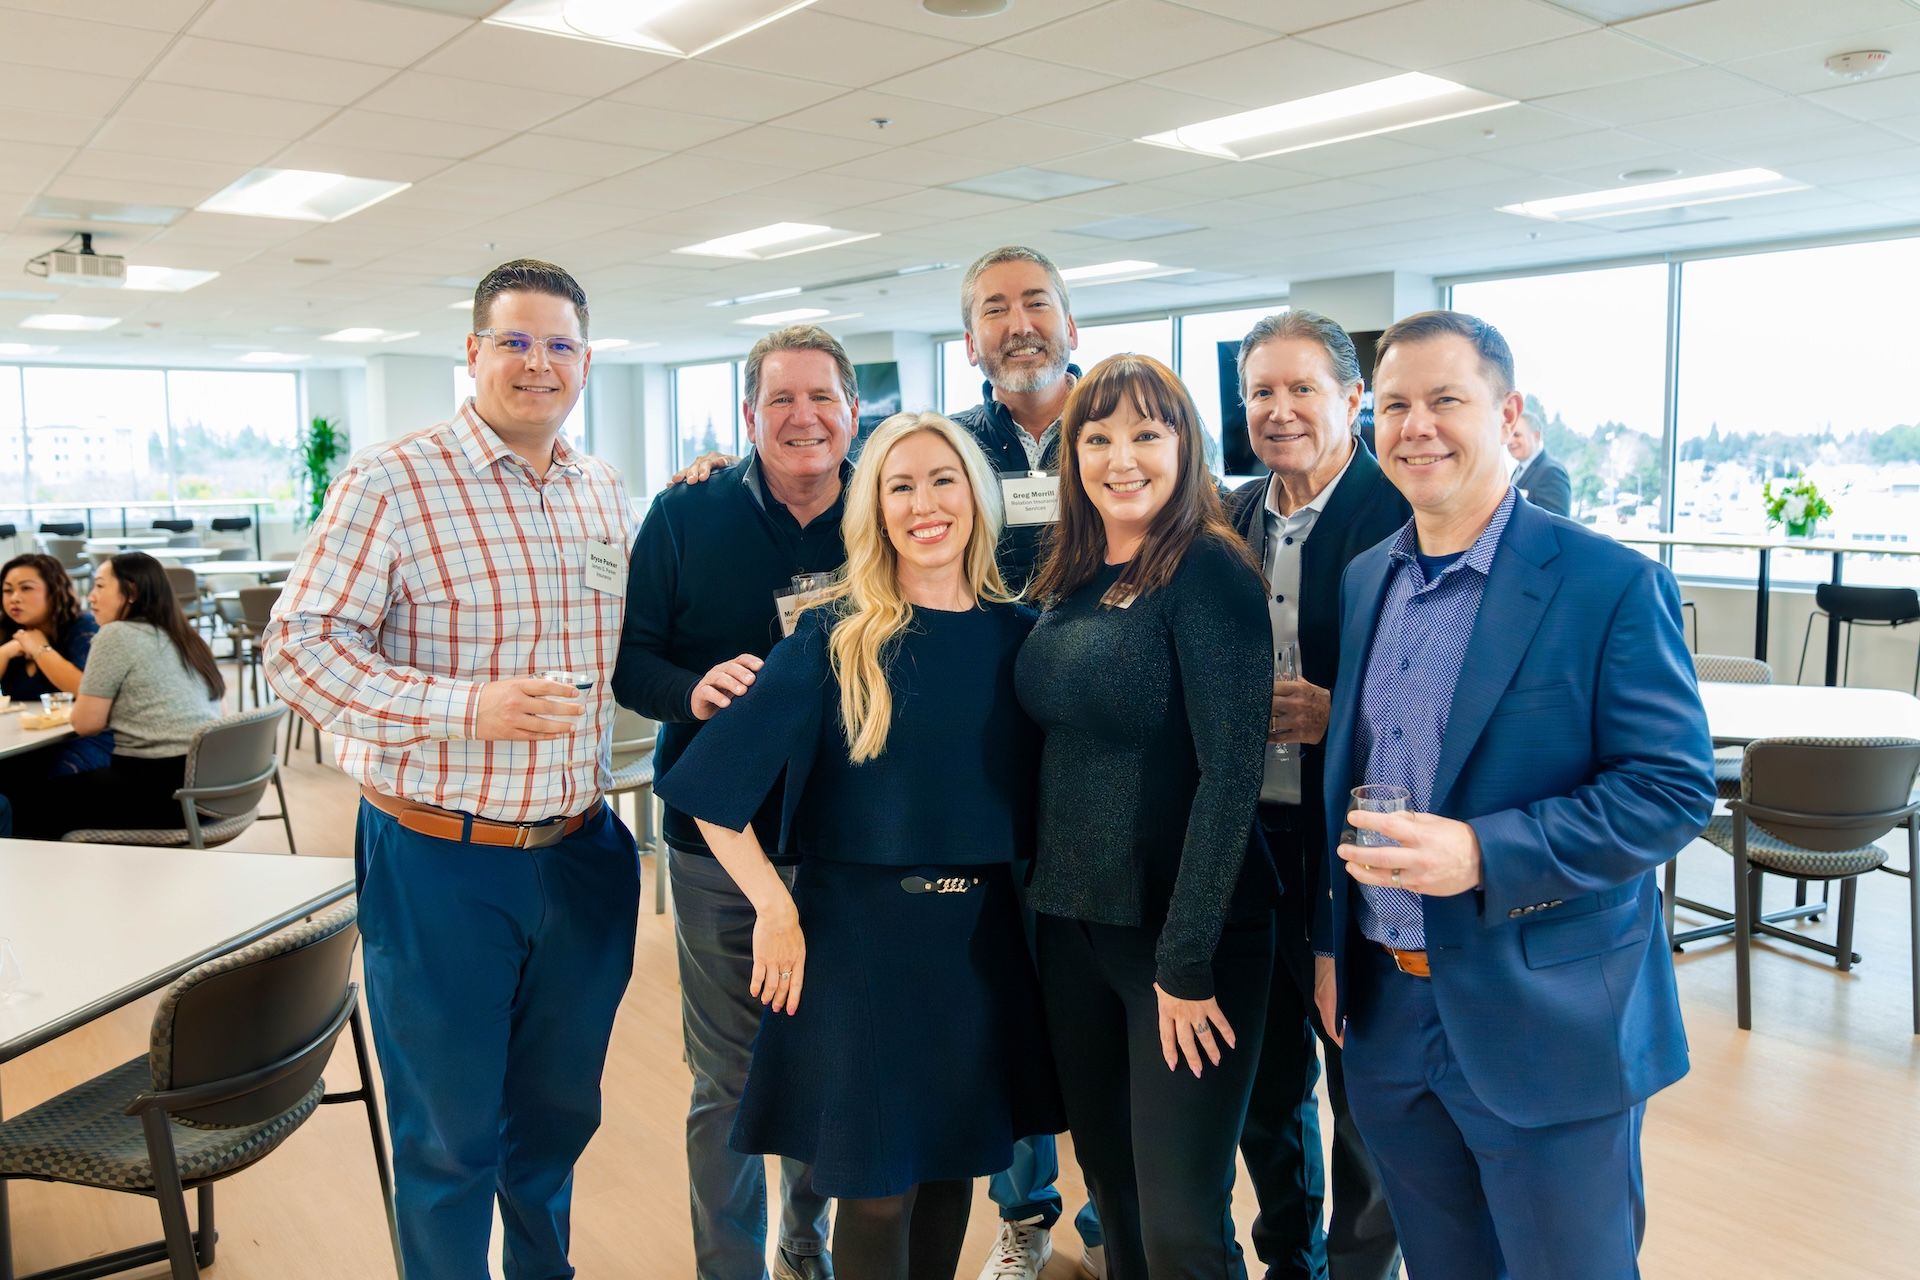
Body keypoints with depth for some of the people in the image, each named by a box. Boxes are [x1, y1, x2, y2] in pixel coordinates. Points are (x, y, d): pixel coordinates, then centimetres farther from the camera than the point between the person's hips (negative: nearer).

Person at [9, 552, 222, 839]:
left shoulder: (115, 635, -7)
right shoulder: (185, 637, 15)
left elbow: (86, 723, -4)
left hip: (161, 787, -8)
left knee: (28, 801, 9)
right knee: (75, 781, 29)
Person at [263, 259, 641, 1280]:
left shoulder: (603, 491, 8)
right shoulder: (393, 480, -11)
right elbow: (298, 647, -14)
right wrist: (466, 708, -24)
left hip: (581, 852, 6)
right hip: (440, 860, -5)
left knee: (560, 1109, 21)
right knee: (449, 1131, 10)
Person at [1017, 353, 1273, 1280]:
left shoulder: (1209, 570, -14)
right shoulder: (1070, 579, 7)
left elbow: (1232, 769, -19)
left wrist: (1186, 960, -20)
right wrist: (1045, 894, 4)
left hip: (1186, 933, -7)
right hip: (1071, 921, 7)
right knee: (1106, 1175, 19)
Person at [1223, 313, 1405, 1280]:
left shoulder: (1404, 513, -10)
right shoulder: (1230, 517, 8)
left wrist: (1336, 715, -22)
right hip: (1251, 839, 6)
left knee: (1365, 1086, 10)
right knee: (1264, 1081, 19)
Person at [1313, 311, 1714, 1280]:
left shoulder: (1611, 584, -12)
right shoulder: (1362, 582, 6)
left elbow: (1674, 787, -15)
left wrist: (1484, 855, -26)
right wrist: (1328, 940, 11)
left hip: (1547, 1021, -5)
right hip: (1386, 1011, 6)